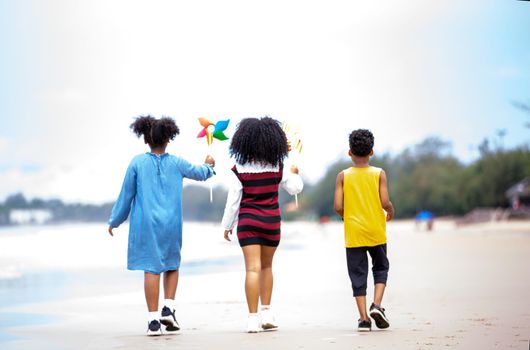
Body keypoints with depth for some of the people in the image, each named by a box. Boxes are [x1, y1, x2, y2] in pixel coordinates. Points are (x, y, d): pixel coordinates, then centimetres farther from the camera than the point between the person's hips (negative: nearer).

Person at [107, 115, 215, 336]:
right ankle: (168, 309, 5)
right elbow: (200, 173, 19)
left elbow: (126, 195, 1)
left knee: (151, 269, -1)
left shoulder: (138, 163, -4)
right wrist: (208, 165, 43)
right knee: (172, 265, 19)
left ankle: (154, 320, -3)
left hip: (145, 223, -1)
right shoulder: (176, 163, 1)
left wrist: (114, 221, 13)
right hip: (171, 223, 1)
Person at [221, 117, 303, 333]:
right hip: (272, 221, 2)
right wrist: (295, 174, 31)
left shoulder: (239, 169, -7)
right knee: (266, 266, 18)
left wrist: (227, 225, 5)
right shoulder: (277, 167, -1)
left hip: (248, 222, -2)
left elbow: (233, 200, -5)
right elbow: (295, 188, 10)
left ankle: (253, 318, -11)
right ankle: (266, 313, 15)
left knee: (253, 268, -6)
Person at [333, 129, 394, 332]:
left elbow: (338, 206, -7)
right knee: (380, 268, 18)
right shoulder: (379, 174, -3)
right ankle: (376, 305, -3)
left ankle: (364, 319, 1)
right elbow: (385, 202, -10)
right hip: (376, 231, 0)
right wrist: (391, 211, 12)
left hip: (353, 233, 0)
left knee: (358, 275, 5)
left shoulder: (343, 176, -2)